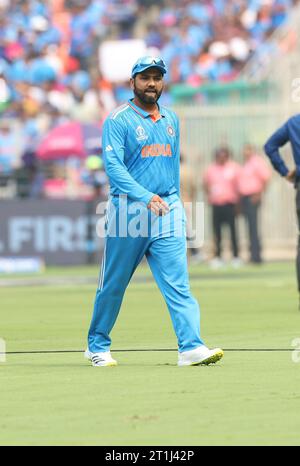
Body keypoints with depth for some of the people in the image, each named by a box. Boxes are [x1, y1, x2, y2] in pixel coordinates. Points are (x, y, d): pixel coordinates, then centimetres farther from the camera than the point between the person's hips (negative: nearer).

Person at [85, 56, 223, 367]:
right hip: (129, 209, -4)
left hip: (167, 211, 4)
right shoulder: (118, 120, -5)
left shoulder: (170, 120, 16)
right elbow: (113, 166, -16)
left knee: (177, 280, -8)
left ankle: (191, 347, -16)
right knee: (113, 283, 6)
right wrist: (146, 197, -27)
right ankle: (97, 346, 21)